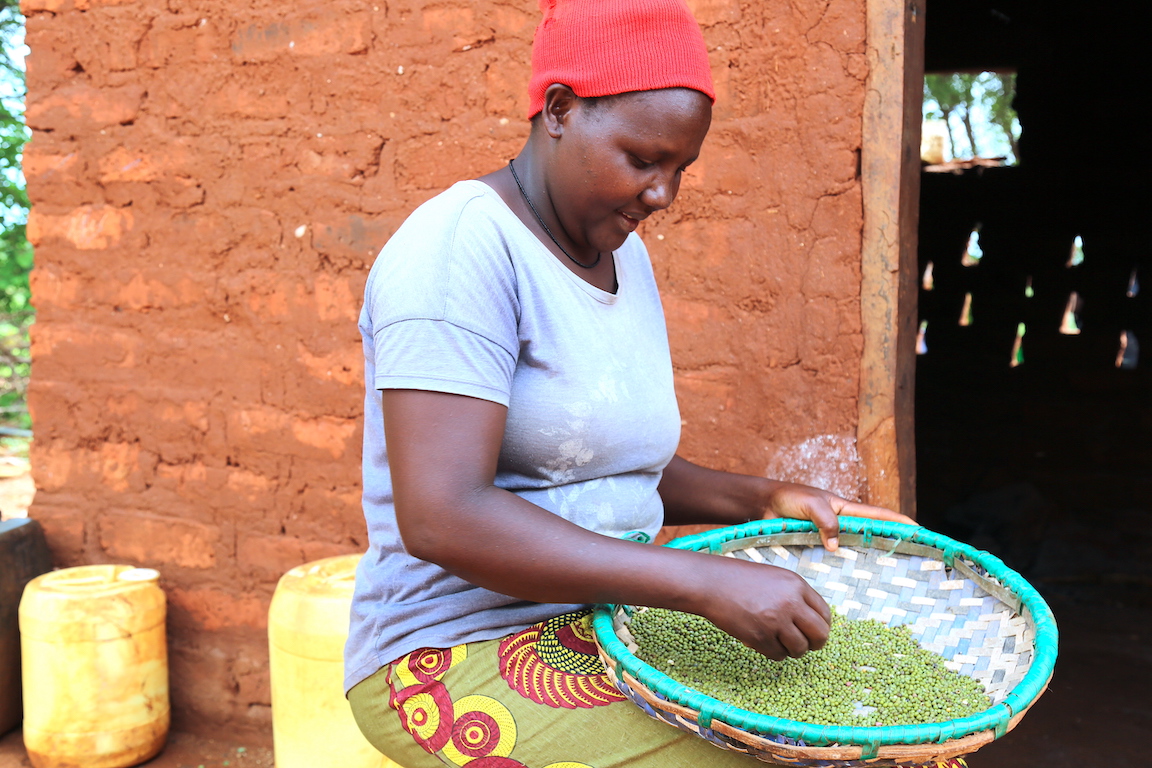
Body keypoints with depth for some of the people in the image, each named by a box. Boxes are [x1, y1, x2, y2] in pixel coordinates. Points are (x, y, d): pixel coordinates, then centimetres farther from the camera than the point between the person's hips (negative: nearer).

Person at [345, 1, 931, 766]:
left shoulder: (622, 256, 11)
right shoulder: (464, 246, -17)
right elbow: (440, 517, -27)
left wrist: (763, 499, 2)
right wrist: (706, 582, -30)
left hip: (611, 626, 8)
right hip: (460, 655, -8)